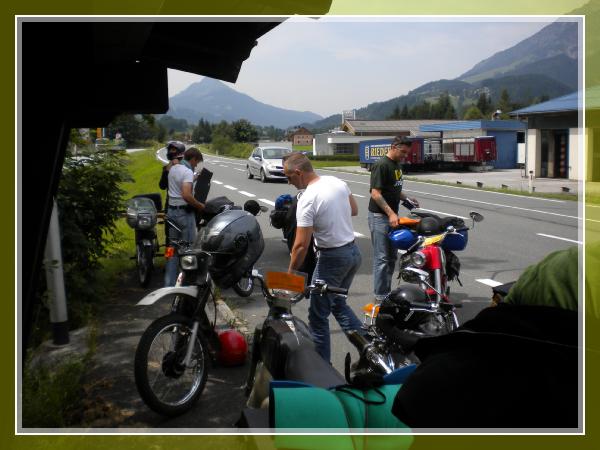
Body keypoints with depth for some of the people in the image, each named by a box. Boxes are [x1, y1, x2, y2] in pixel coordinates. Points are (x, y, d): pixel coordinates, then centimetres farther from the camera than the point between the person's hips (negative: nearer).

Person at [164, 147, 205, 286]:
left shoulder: (173, 168, 10)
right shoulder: (188, 172, -17)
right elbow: (186, 195, -29)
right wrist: (200, 205, -17)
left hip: (171, 210, 9)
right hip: (184, 212, -9)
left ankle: (169, 283, 16)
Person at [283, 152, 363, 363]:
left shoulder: (307, 199, -21)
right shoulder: (338, 182, 1)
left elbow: (301, 245, -23)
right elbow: (354, 210, 18)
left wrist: (290, 274, -12)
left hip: (332, 258, -8)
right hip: (354, 251, 8)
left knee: (318, 315, 6)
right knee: (338, 304, 24)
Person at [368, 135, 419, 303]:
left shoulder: (398, 165, 14)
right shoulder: (382, 165, -15)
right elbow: (376, 193, -21)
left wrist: (407, 199, 7)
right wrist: (391, 213, -26)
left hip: (392, 216, 9)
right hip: (379, 216, -9)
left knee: (392, 257, 14)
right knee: (382, 258, -7)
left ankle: (387, 292, 23)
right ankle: (380, 297, 0)